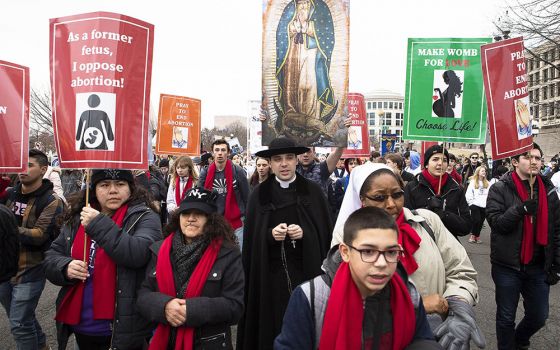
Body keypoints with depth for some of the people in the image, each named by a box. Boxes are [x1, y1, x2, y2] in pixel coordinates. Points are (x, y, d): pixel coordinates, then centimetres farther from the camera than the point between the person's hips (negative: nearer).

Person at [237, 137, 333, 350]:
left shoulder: (313, 191, 1)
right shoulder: (259, 194, 3)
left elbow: (325, 232, 1)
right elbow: (251, 237, 3)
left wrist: (304, 233, -16)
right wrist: (270, 234, -15)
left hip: (306, 270, 0)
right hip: (270, 273, 1)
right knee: (273, 327, 5)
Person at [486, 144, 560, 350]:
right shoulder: (500, 189, -7)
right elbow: (495, 222, -17)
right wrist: (521, 208, -29)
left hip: (538, 267, 4)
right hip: (507, 266, -4)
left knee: (539, 317, 15)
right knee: (506, 317, 8)